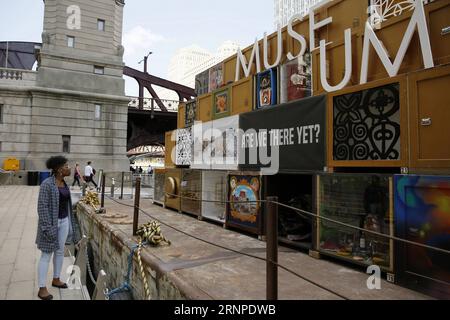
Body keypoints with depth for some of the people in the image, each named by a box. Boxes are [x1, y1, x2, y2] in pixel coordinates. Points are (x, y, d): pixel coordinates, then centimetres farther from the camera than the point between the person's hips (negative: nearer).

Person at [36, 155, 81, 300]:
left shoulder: (64, 183, 6)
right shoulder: (47, 184, -19)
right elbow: (42, 206, -20)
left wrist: (69, 221, 16)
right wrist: (47, 227, -22)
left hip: (64, 221, 8)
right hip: (52, 222, -8)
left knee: (60, 251, 17)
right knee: (47, 255, 1)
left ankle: (56, 280, 33)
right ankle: (42, 288, 12)